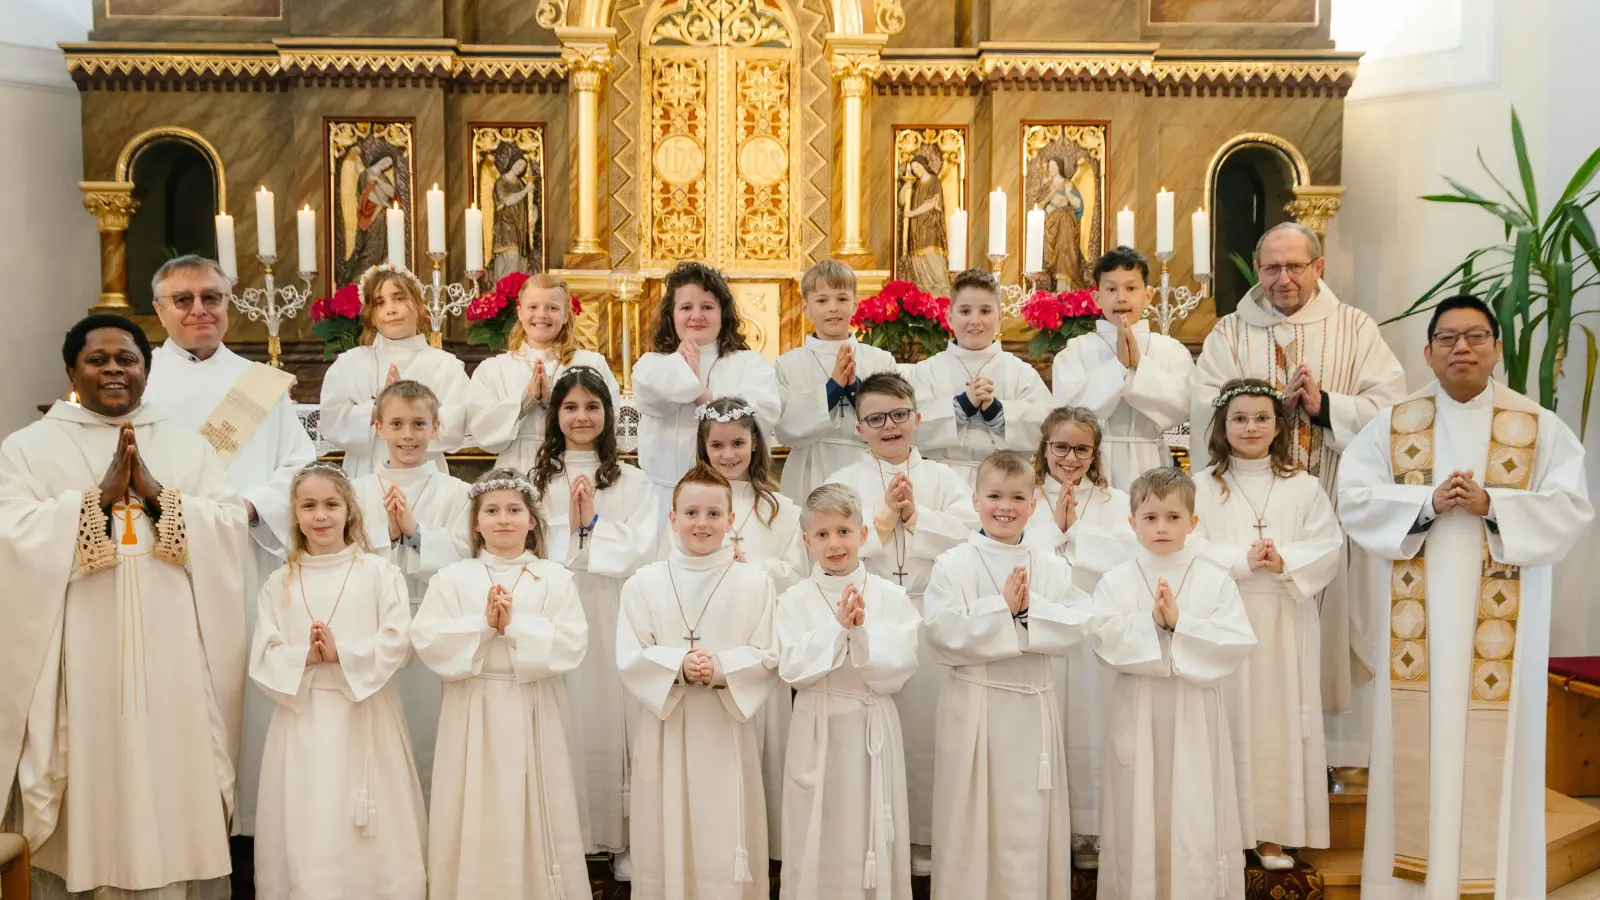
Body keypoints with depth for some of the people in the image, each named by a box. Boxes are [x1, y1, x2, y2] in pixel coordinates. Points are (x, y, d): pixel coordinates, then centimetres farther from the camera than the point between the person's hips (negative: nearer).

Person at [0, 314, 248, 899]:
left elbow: (231, 523, 1)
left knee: (182, 789, 5)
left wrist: (157, 494, -12)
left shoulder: (188, 446, 12)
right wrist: (99, 496, -13)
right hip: (81, 657, -2)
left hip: (172, 653, 2)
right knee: (90, 793, 3)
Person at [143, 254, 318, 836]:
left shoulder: (261, 385, 13)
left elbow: (300, 465, 7)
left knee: (249, 686, 1)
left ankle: (251, 821, 11)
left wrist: (250, 505, -9)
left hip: (249, 560, 1)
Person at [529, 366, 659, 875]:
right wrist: (570, 525, -11)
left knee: (612, 720, 2)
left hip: (613, 618, 0)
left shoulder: (633, 483, 6)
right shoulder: (537, 481, 8)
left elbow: (641, 556, -4)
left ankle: (621, 838, 14)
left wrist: (593, 524, -9)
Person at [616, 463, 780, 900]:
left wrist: (721, 668, -19)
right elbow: (630, 658, -2)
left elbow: (768, 658, -3)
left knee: (725, 843, 3)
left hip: (727, 729, -1)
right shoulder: (644, 582, 2)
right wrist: (679, 666, -19)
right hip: (665, 728, 1)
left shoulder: (754, 582, -1)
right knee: (666, 839, 7)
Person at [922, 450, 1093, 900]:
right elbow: (945, 636, -15)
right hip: (975, 707, -3)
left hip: (1034, 708, 3)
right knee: (972, 822, 5)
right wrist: (1002, 608, -17)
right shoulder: (953, 565, -5)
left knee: (1029, 824, 10)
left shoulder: (1053, 567, 6)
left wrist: (1029, 608, -18)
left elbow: (1076, 627, -5)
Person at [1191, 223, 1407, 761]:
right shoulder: (1230, 333, 9)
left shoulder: (1355, 329, 8)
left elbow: (1390, 406, -3)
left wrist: (1325, 405, -15)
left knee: (1331, 625, 1)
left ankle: (1335, 748, 12)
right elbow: (1205, 412, -4)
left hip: (1333, 508, 0)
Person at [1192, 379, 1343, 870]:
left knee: (1280, 715, 4)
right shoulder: (1203, 486, 3)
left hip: (1285, 621, 1)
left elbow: (1329, 545, 0)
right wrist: (1243, 560, -19)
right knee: (1229, 716, 1)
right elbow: (1191, 548, -6)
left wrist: (1285, 562, -17)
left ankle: (1274, 833, 14)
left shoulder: (1302, 486, 6)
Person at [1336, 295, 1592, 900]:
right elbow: (1355, 498, -3)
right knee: (1417, 740, 4)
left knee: (1493, 745, 1)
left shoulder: (1539, 428, 2)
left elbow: (1571, 506, -5)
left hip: (1502, 619, -1)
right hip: (1417, 615, 1)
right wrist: (1427, 502, -16)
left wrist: (1492, 504, -17)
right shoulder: (1392, 424, 5)